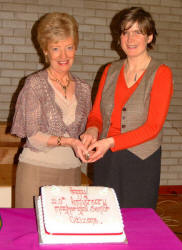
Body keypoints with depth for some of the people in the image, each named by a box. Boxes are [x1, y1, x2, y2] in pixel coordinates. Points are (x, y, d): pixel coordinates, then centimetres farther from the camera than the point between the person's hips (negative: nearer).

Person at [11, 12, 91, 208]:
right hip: (37, 171, -4)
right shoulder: (35, 84, -6)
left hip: (72, 171, 4)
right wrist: (68, 141, -21)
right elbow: (33, 136, -10)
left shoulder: (83, 89, 8)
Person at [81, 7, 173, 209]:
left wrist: (110, 142, -21)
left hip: (141, 162, -4)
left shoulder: (161, 73, -5)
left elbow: (153, 127, -12)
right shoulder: (110, 71, 10)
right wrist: (92, 130, -12)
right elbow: (96, 114, 11)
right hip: (104, 161, 4)